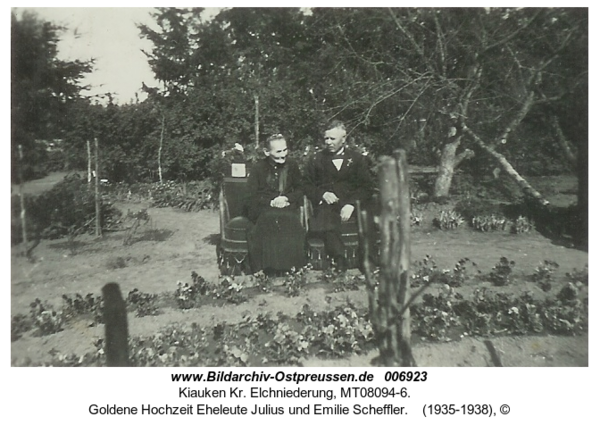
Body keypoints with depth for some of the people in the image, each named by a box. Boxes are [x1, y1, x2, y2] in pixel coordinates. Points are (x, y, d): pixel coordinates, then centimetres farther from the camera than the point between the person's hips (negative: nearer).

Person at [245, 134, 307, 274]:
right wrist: (271, 202, -15)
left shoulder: (292, 167, 13)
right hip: (263, 209, -1)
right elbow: (252, 197, 2)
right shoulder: (258, 169, 5)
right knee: (270, 220, -36)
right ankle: (268, 266, -25)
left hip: (288, 205, 2)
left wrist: (287, 198, -6)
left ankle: (291, 265, -22)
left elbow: (300, 189, 16)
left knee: (290, 221, -33)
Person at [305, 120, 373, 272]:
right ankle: (340, 261, -37)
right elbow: (308, 185, 14)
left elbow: (367, 187, 4)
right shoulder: (318, 158, 18)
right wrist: (323, 194, -8)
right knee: (327, 219, -35)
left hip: (349, 206, 0)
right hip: (325, 203, 0)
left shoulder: (357, 158, 13)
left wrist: (351, 204, -14)